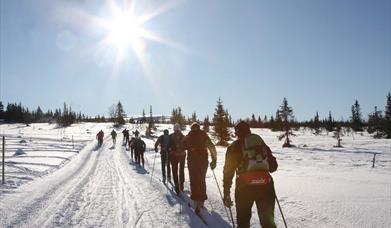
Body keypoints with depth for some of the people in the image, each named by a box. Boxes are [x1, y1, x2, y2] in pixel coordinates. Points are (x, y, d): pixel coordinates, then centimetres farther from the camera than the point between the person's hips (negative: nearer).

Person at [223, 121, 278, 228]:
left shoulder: (234, 147, 9)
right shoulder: (262, 144, 17)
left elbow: (229, 170, 3)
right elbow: (273, 166, 17)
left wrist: (226, 193, 7)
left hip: (245, 185, -2)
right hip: (266, 184, 2)